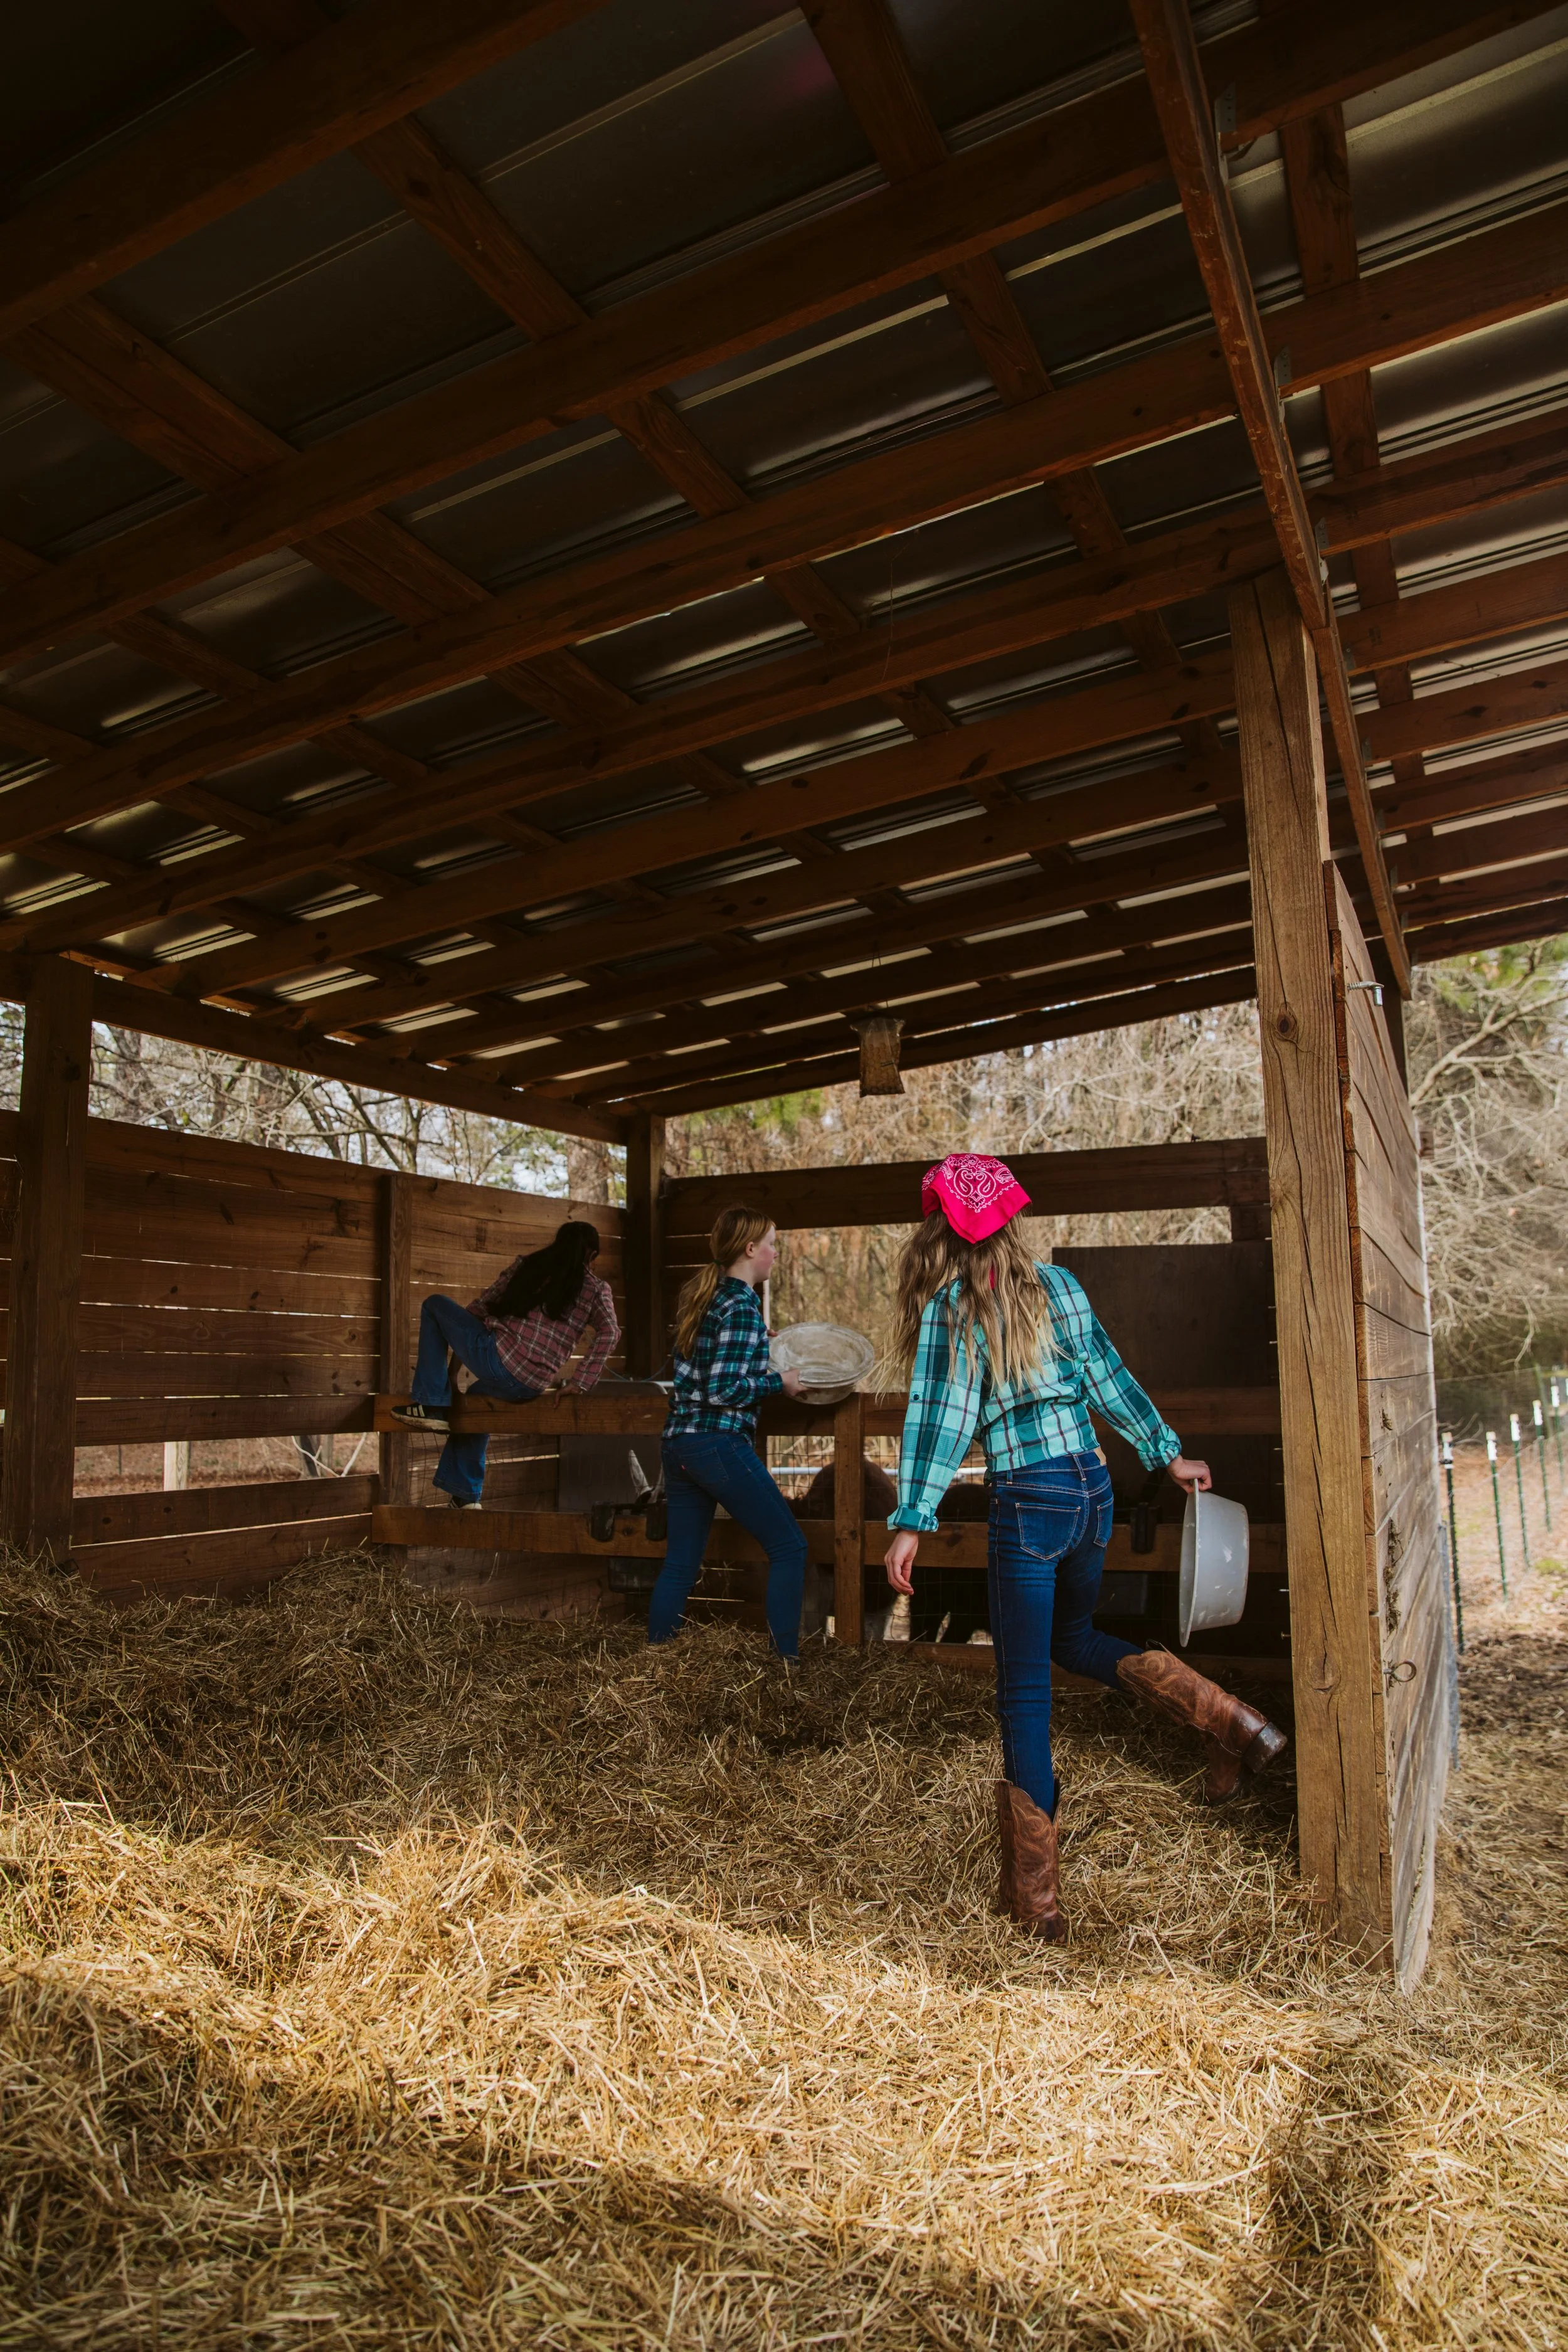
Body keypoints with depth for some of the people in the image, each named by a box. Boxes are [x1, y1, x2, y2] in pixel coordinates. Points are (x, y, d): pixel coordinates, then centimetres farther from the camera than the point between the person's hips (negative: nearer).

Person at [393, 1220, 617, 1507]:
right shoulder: (596, 1290, 8)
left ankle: (432, 1405, 11)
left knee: (434, 1306, 18)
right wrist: (580, 1384, -8)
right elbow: (610, 1332, -9)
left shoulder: (529, 1263, 9)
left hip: (497, 1358, -3)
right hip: (530, 1388, 3)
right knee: (477, 1395, 38)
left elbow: (482, 1305, 15)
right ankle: (465, 1494, 39)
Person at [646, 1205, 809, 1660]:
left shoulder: (702, 1295, 13)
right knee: (789, 1546, 0)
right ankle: (786, 1661, 0)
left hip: (679, 1441, 9)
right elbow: (725, 1389, -17)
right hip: (720, 1443, -9)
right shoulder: (742, 1306, -13)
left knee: (680, 1563, 14)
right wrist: (778, 1381, -5)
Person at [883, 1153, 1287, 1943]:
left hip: (1028, 1500, -5)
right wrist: (1168, 1454, 20)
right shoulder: (1057, 1284, 7)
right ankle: (1228, 1720, 12)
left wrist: (911, 1522, -11)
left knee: (1023, 1692, 4)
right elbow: (1109, 1377, 11)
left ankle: (1035, 1895, 11)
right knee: (1072, 1639, 28)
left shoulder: (947, 1308, -6)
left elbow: (939, 1416, -12)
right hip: (1091, 1485, 6)